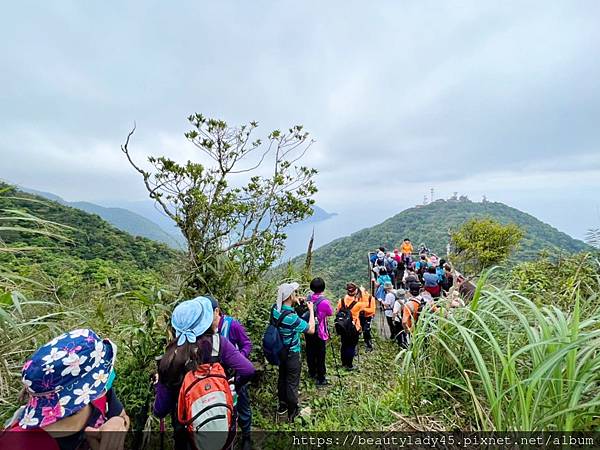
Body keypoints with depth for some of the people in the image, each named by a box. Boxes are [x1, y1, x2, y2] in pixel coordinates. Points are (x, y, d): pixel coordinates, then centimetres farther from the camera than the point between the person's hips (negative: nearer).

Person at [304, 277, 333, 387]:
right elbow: (331, 313, -5)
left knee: (310, 352, 20)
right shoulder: (324, 301, -22)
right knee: (320, 355, 8)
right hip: (320, 332, -6)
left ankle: (312, 372, 38)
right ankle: (321, 379, 18)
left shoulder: (308, 298, -5)